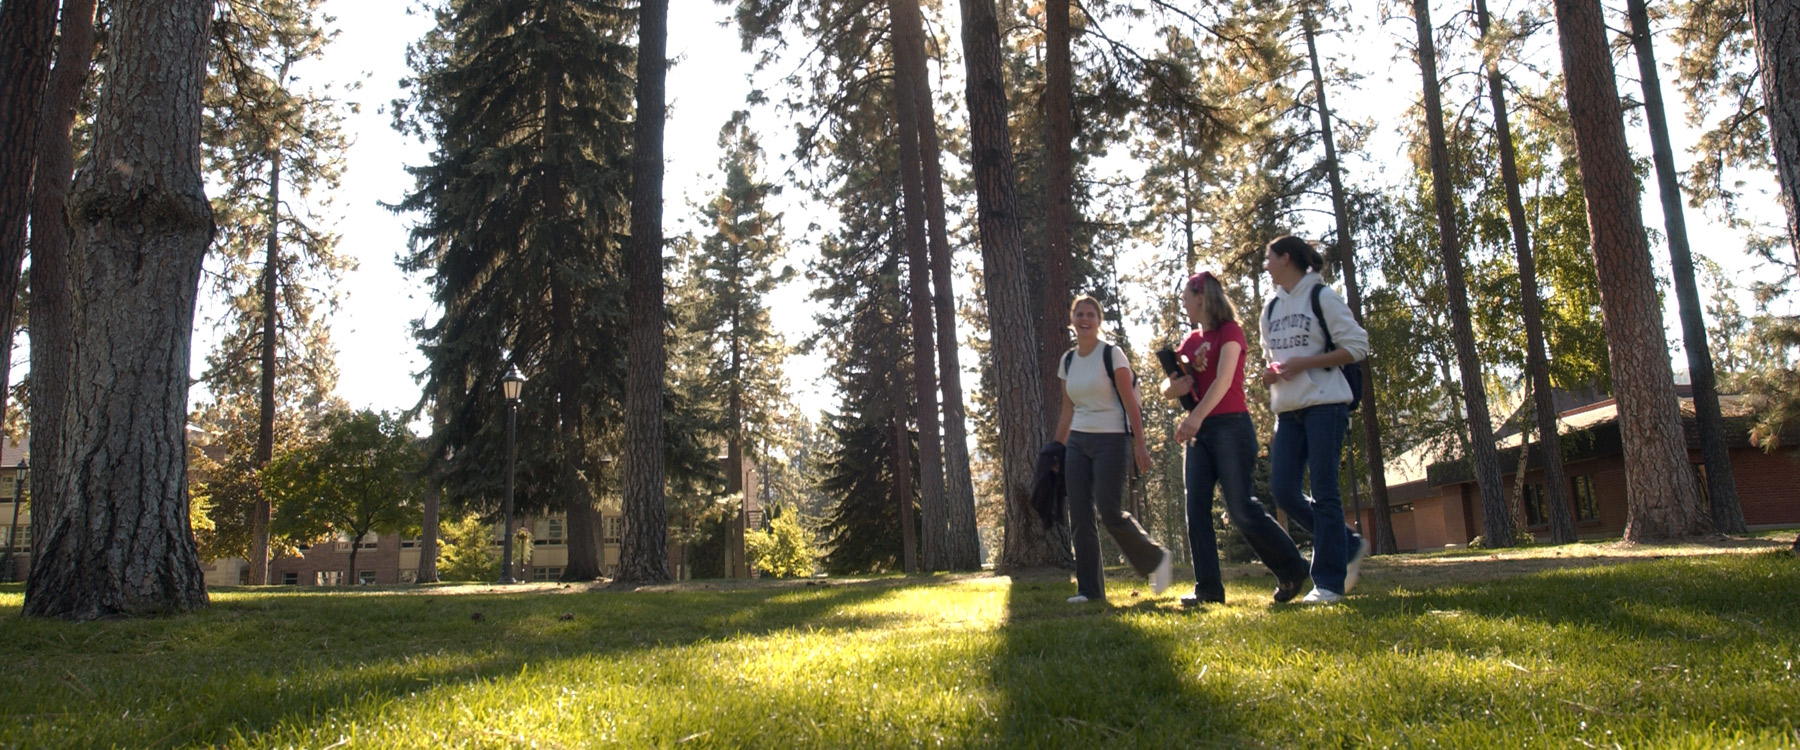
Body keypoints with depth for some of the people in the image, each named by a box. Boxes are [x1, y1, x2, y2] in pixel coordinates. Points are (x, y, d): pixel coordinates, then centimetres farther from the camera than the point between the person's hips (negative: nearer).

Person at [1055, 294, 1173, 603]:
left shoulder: (1111, 354, -5)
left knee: (1108, 511, -11)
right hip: (1078, 442, 6)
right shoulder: (1067, 361, 11)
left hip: (1111, 439, -6)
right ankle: (1089, 589, 7)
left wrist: (1140, 446, -14)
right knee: (1080, 516, 0)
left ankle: (1158, 560, 13)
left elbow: (1130, 403, -8)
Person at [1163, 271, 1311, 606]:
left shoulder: (1229, 331, -4)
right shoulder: (1191, 341, 16)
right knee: (1196, 510, -1)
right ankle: (1208, 589, 0)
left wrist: (1196, 416, -30)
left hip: (1230, 425, -7)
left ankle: (1293, 569, 10)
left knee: (1240, 508, -8)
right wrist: (1173, 386, -9)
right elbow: (1169, 387, 16)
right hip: (1199, 431, 7)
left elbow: (1223, 380, -18)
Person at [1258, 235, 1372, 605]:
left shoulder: (1321, 296, -4)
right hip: (1288, 409, 7)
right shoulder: (1271, 309, 17)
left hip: (1325, 404, -7)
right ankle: (1349, 545, 20)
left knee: (1324, 492, -7)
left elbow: (1357, 347, -7)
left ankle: (1329, 582, 0)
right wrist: (1271, 372, 4)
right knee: (1283, 490, 0)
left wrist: (1304, 363, -15)